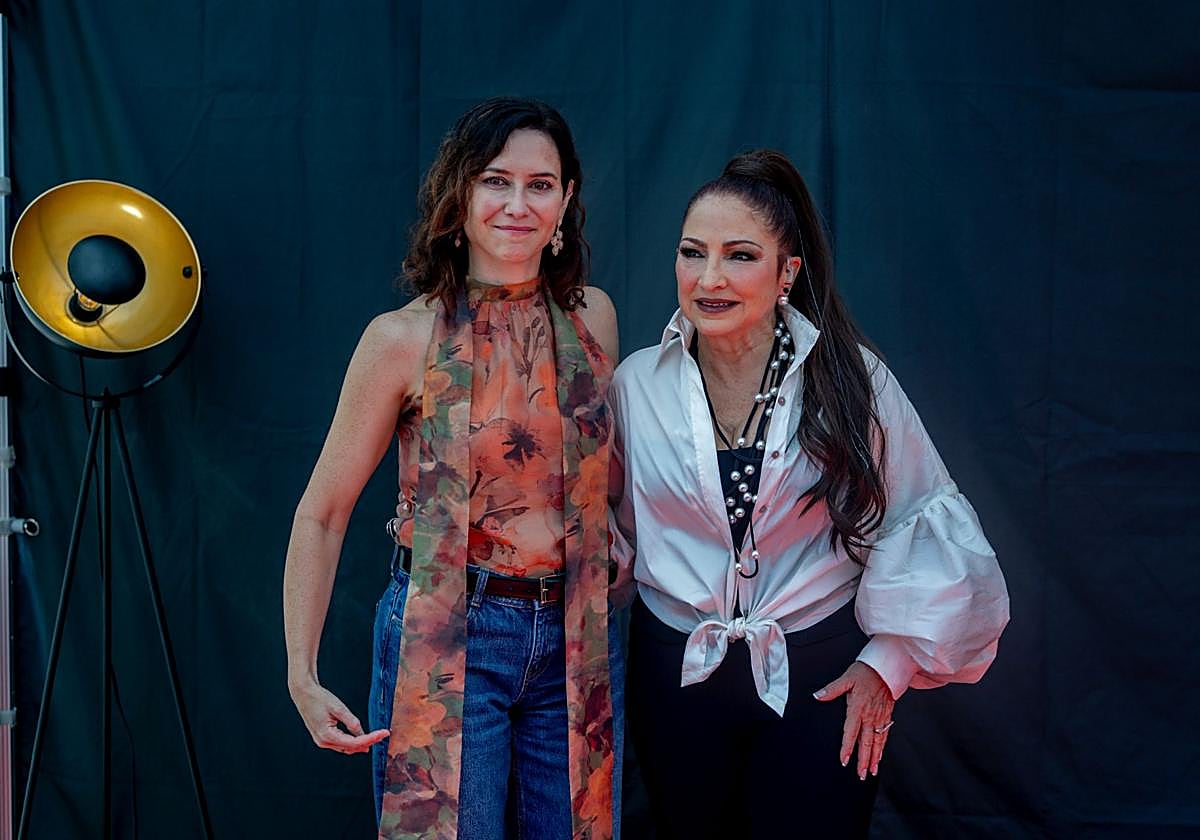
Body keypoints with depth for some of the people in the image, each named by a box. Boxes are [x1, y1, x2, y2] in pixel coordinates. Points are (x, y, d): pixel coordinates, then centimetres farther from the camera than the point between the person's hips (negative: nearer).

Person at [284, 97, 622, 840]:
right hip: (449, 636, -4)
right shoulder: (405, 339, -9)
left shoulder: (592, 316, 3)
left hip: (575, 639, 4)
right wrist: (302, 675, -7)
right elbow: (322, 514, -4)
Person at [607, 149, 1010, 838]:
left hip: (822, 681, -2)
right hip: (676, 673, 2)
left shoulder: (849, 378, -10)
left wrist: (889, 660, -5)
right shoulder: (638, 385, -5)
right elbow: (609, 521, 10)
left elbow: (926, 528, -3)